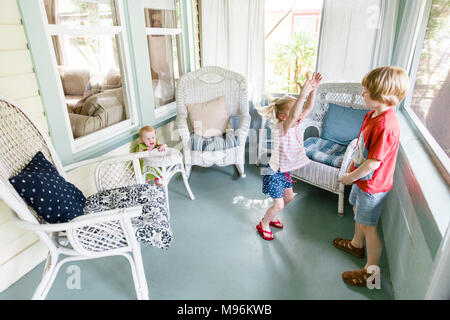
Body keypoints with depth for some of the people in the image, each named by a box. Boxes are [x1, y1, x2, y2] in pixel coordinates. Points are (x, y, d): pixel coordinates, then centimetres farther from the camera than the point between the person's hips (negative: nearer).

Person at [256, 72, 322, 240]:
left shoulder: (294, 126, -5)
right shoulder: (280, 129, -28)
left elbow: (308, 108, -9)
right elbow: (292, 116, -48)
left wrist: (313, 89, -21)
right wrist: (303, 94, -55)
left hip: (285, 170, 9)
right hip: (274, 172, -9)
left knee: (289, 197, 23)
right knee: (279, 205, 1)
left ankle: (271, 217, 46)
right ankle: (263, 224, 27)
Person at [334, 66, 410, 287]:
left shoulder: (386, 126, -32)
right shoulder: (372, 114, -1)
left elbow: (373, 162, -28)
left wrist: (350, 177, -15)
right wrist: (352, 168, 12)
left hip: (372, 185, -10)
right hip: (362, 178, 10)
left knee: (368, 226, 5)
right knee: (358, 211, 28)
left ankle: (371, 271, 24)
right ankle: (356, 245, 53)